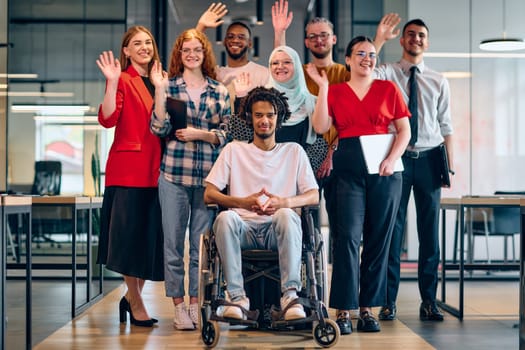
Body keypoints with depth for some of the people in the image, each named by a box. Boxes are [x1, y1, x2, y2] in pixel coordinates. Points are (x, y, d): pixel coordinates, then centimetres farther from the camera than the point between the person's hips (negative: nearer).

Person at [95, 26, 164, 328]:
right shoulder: (123, 81, -3)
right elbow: (108, 120, -16)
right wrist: (112, 82, -23)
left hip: (156, 169, 6)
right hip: (129, 169, -6)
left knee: (152, 234, 9)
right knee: (131, 234, -1)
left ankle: (132, 296, 24)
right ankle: (136, 303, 11)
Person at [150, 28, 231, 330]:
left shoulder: (220, 91, 9)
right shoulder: (169, 86, 5)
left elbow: (226, 134, 7)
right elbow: (159, 129, -4)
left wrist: (199, 134, -8)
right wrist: (159, 90, -11)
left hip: (208, 175, 1)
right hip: (174, 173, -1)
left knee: (202, 243, 7)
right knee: (174, 242, 2)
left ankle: (196, 303, 17)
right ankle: (179, 305, 11)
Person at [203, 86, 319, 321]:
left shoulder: (294, 151, 18)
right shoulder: (234, 150, 17)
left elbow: (314, 196, 7)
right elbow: (209, 195, 7)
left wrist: (282, 202, -15)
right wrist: (244, 202, -13)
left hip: (278, 231, 0)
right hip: (244, 228, 1)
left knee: (287, 215, -35)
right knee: (225, 217, -33)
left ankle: (290, 295, -33)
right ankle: (237, 297, -30)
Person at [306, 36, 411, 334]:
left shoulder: (388, 89, 9)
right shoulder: (335, 91, 9)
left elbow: (405, 130, 5)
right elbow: (321, 127, -4)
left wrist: (392, 159, -10)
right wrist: (323, 86, -6)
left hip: (384, 170, 1)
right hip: (349, 168, -1)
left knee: (379, 239, 3)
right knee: (348, 236, -10)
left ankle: (368, 308, 12)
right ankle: (344, 309, -5)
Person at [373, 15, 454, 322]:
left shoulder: (439, 82, 9)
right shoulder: (387, 73, 3)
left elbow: (446, 126, 8)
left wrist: (451, 166, 2)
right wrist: (380, 39, -24)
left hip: (429, 158, 2)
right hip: (397, 158, -2)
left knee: (430, 231, 6)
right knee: (392, 229, 1)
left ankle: (429, 301, 13)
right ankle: (389, 300, 8)